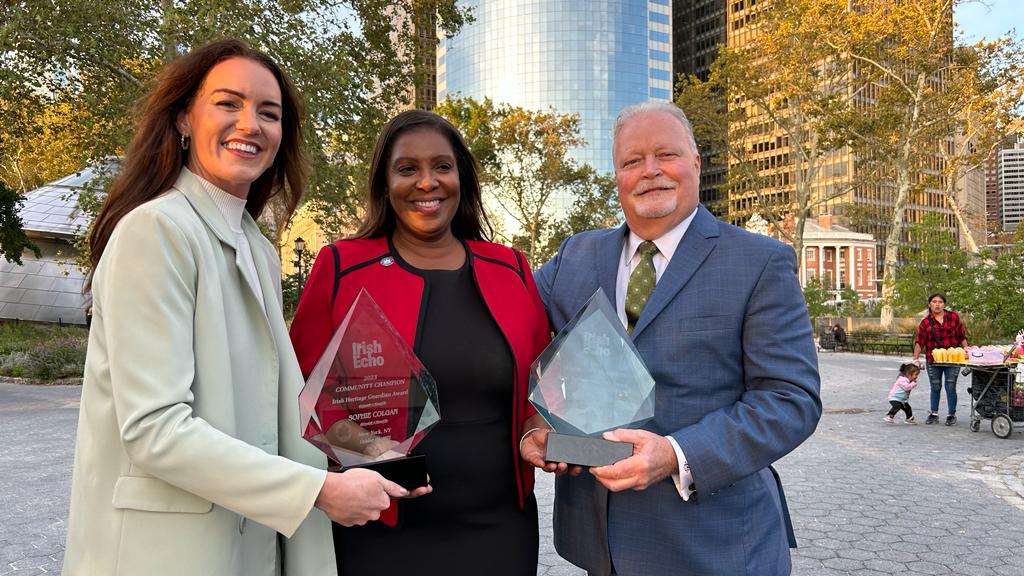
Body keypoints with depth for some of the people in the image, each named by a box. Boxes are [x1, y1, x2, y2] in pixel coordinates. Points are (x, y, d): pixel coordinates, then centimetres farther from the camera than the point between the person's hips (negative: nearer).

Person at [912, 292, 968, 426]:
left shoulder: (953, 317, 2)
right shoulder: (925, 322, 0)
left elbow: (962, 336, 7)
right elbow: (919, 341, -4)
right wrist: (916, 358, -11)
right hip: (933, 360, 1)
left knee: (951, 387, 1)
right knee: (935, 387, 9)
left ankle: (952, 415, 12)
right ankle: (933, 414, 20)